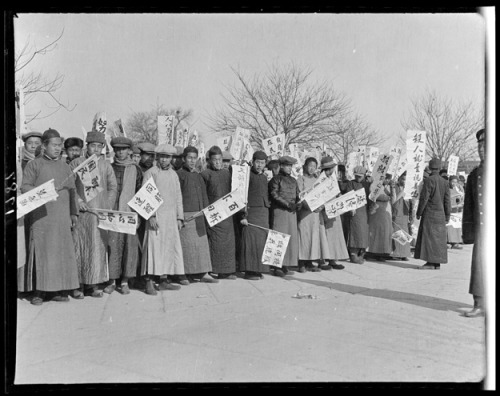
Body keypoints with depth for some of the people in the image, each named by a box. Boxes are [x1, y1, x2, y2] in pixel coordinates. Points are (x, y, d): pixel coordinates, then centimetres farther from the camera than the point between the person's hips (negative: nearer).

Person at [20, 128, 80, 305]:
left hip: (62, 217, 3)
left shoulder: (65, 167, 18)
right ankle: (38, 291, 2)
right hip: (41, 216, -3)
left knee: (63, 252, 0)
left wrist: (73, 213, 8)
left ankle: (59, 290, 6)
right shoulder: (34, 165, 7)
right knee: (40, 252, -5)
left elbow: (72, 191, 16)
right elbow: (25, 187, 0)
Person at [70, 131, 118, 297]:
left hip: (99, 213, 1)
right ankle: (78, 284, 9)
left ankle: (93, 285, 6)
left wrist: (107, 207, -1)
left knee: (98, 248, 0)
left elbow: (112, 188, 10)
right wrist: (77, 201, -9)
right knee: (78, 247, 1)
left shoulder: (106, 165, 11)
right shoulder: (76, 163, 6)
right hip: (81, 212, -1)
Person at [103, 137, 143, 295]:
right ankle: (112, 281, 10)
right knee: (112, 246, -1)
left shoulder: (135, 169, 9)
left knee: (130, 246, 0)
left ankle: (125, 282, 10)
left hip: (130, 213, 0)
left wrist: (138, 215, 2)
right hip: (111, 213, 0)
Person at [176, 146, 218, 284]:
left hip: (198, 215, 6)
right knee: (186, 244, -3)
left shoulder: (198, 176, 15)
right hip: (185, 215, -6)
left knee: (201, 243, 6)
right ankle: (183, 274, 6)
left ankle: (203, 274, 11)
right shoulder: (179, 174, -5)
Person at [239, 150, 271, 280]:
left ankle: (258, 269, 14)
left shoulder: (264, 177, 18)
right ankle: (249, 271, -1)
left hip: (264, 213, 7)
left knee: (262, 241, 6)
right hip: (251, 212, -7)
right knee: (251, 241, -6)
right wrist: (243, 216, -15)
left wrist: (268, 206, 16)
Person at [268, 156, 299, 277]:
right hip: (279, 211, -6)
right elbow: (274, 195, -12)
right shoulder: (276, 179, -2)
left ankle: (285, 265, 11)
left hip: (292, 212, 7)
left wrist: (298, 204, -4)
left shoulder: (293, 181, 17)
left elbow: (297, 195, 17)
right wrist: (287, 204, -18)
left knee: (291, 238, 5)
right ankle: (276, 266, -2)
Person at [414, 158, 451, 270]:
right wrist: (447, 215, 13)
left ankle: (430, 262, -8)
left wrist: (419, 213, -6)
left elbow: (424, 198, -13)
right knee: (438, 237, 9)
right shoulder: (444, 182, 7)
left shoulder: (429, 180, -11)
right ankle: (437, 263, 12)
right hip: (440, 214, 7)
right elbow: (447, 200, 7)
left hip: (430, 214, -7)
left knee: (428, 237, -5)